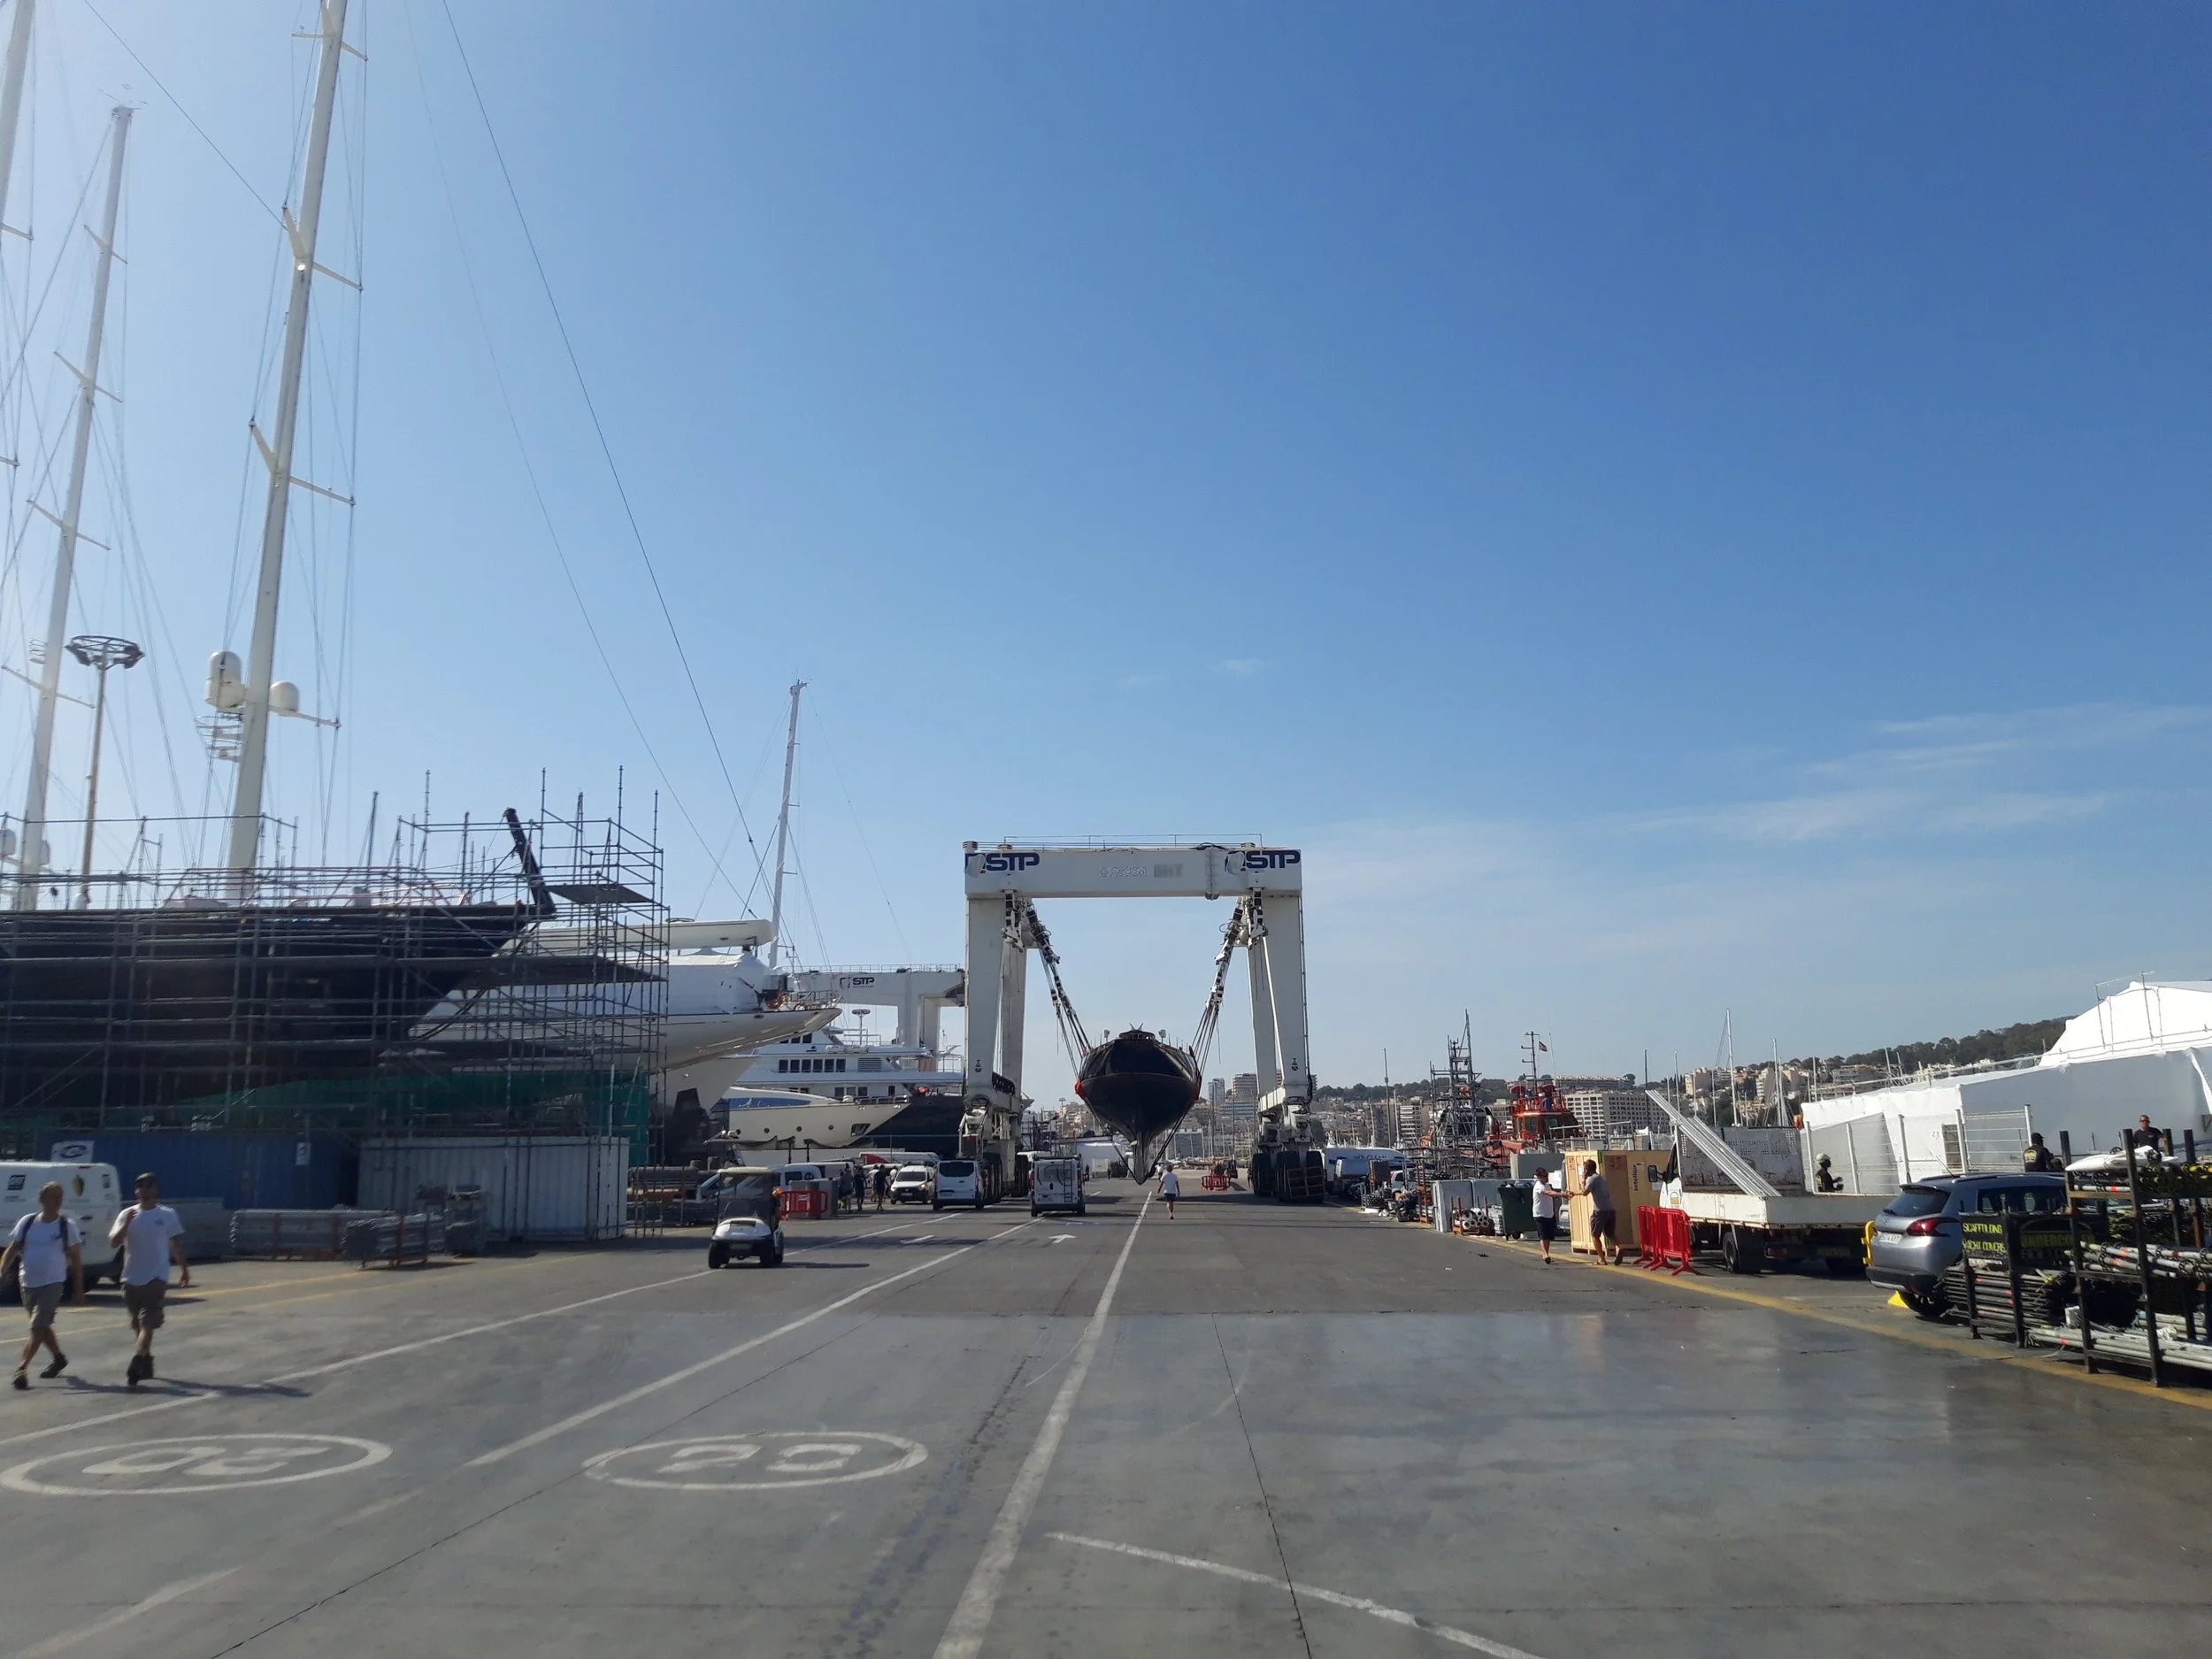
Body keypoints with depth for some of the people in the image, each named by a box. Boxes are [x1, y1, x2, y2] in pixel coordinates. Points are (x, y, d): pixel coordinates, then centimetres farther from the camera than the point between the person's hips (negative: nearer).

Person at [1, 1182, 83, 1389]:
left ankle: (22, 1368, -11)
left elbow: (76, 1259, -1)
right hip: (28, 1283, 4)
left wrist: (78, 1290, -2)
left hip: (52, 1284, -4)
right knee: (41, 1326, 17)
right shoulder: (27, 1222, 2)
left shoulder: (67, 1226, -5)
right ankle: (59, 1358, 35)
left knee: (38, 1327, -12)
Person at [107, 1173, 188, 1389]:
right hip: (132, 1279, 3)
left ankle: (136, 1367, -18)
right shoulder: (127, 1214, 4)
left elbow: (176, 1243, 9)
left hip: (156, 1278, -3)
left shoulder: (167, 1215, 1)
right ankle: (146, 1363, 30)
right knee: (139, 1325, 15)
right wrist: (127, 1224, -20)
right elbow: (114, 1241, -5)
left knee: (148, 1324, -13)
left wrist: (183, 1268, 11)